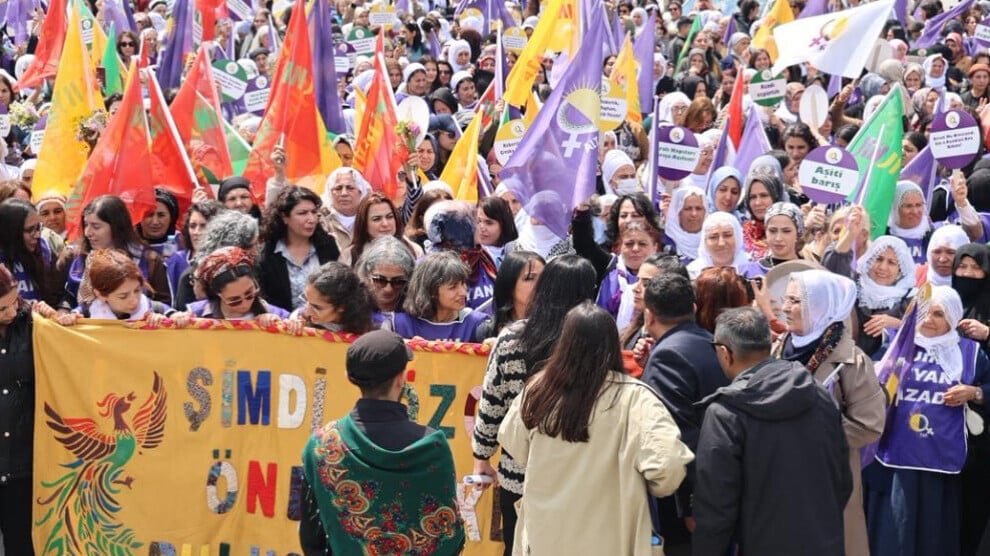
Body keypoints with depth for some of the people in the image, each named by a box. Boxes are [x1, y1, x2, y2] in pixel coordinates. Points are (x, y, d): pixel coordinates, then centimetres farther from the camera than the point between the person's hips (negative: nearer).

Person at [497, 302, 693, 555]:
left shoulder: (538, 389, -7)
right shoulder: (633, 398, -20)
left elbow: (512, 444, 9)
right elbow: (667, 465, -26)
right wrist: (640, 487, -5)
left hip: (545, 535, 3)